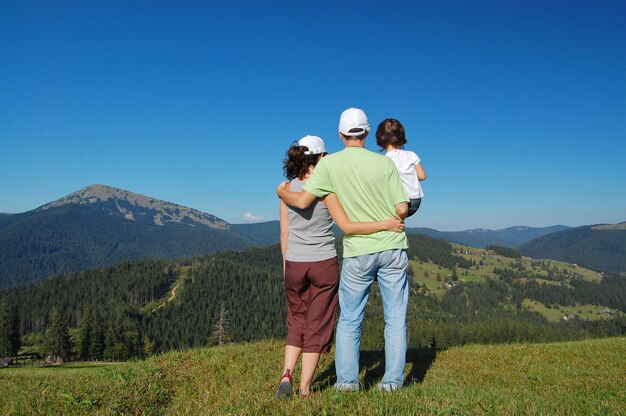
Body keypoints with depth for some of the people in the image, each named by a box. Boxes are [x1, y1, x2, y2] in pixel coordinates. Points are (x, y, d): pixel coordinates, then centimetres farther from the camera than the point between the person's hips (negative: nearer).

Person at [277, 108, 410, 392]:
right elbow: (403, 210, -7)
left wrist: (282, 192, 10)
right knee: (395, 318, 10)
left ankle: (347, 380, 12)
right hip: (393, 248, 1)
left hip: (358, 253, -1)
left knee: (349, 319, 13)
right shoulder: (384, 163, -4)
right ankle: (392, 381, 13)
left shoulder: (329, 163, -6)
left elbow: (302, 201, -11)